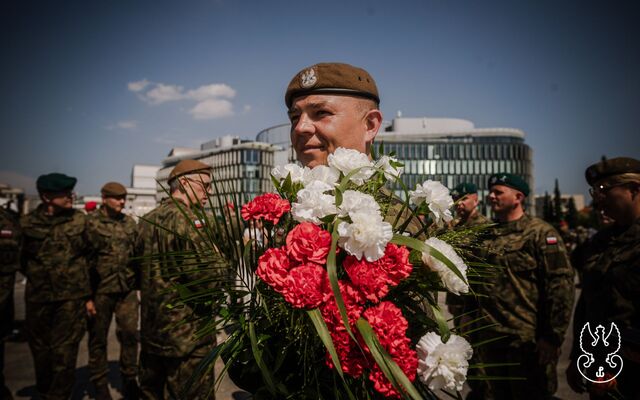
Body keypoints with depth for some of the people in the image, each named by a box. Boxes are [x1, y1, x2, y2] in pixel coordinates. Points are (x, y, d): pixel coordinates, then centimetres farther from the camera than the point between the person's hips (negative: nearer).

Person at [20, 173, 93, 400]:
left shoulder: (79, 220, -1)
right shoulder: (28, 223, 0)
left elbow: (89, 257, 5)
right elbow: (23, 260, 14)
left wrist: (87, 293, 3)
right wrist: (37, 279, 12)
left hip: (71, 298, -1)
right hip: (38, 298, 2)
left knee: (64, 353, 0)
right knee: (40, 350, 16)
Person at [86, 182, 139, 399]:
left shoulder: (129, 222, 10)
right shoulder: (90, 223, -5)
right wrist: (86, 293, -11)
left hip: (127, 289, 4)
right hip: (100, 290, -3)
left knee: (130, 335, 5)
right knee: (98, 338, 8)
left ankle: (129, 381, 22)